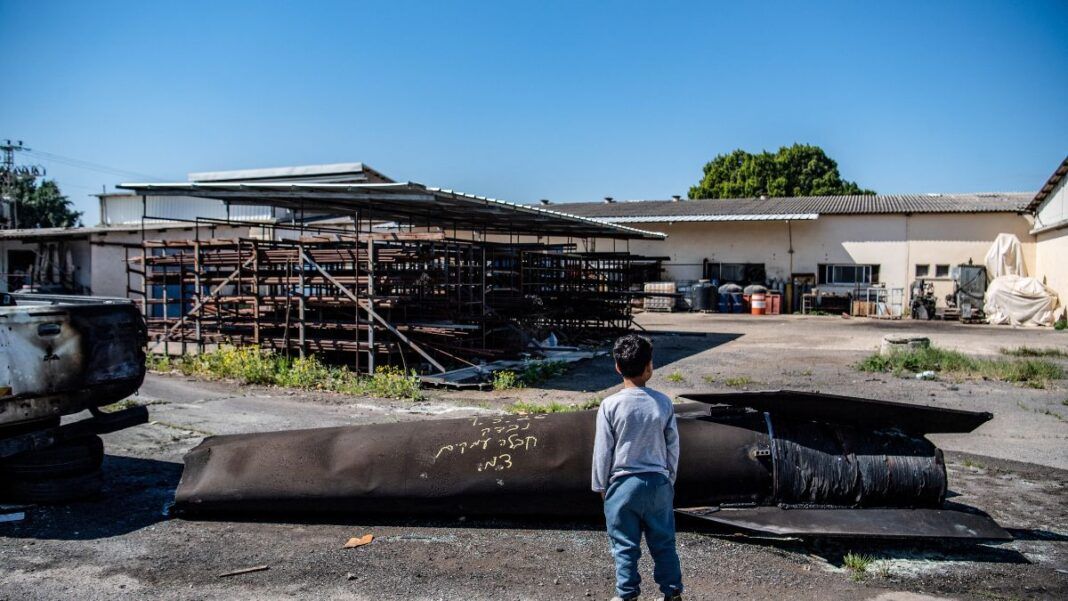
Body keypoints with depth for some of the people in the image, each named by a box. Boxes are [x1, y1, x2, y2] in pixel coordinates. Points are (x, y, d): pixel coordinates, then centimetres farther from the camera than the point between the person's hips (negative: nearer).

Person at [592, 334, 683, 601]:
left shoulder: (610, 406, -12)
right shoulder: (664, 403, -5)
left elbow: (603, 451, -7)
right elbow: (673, 446, 3)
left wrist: (600, 486, 5)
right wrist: (669, 479, 16)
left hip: (622, 485, -2)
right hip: (658, 482, 2)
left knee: (625, 546, 9)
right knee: (664, 543, 15)